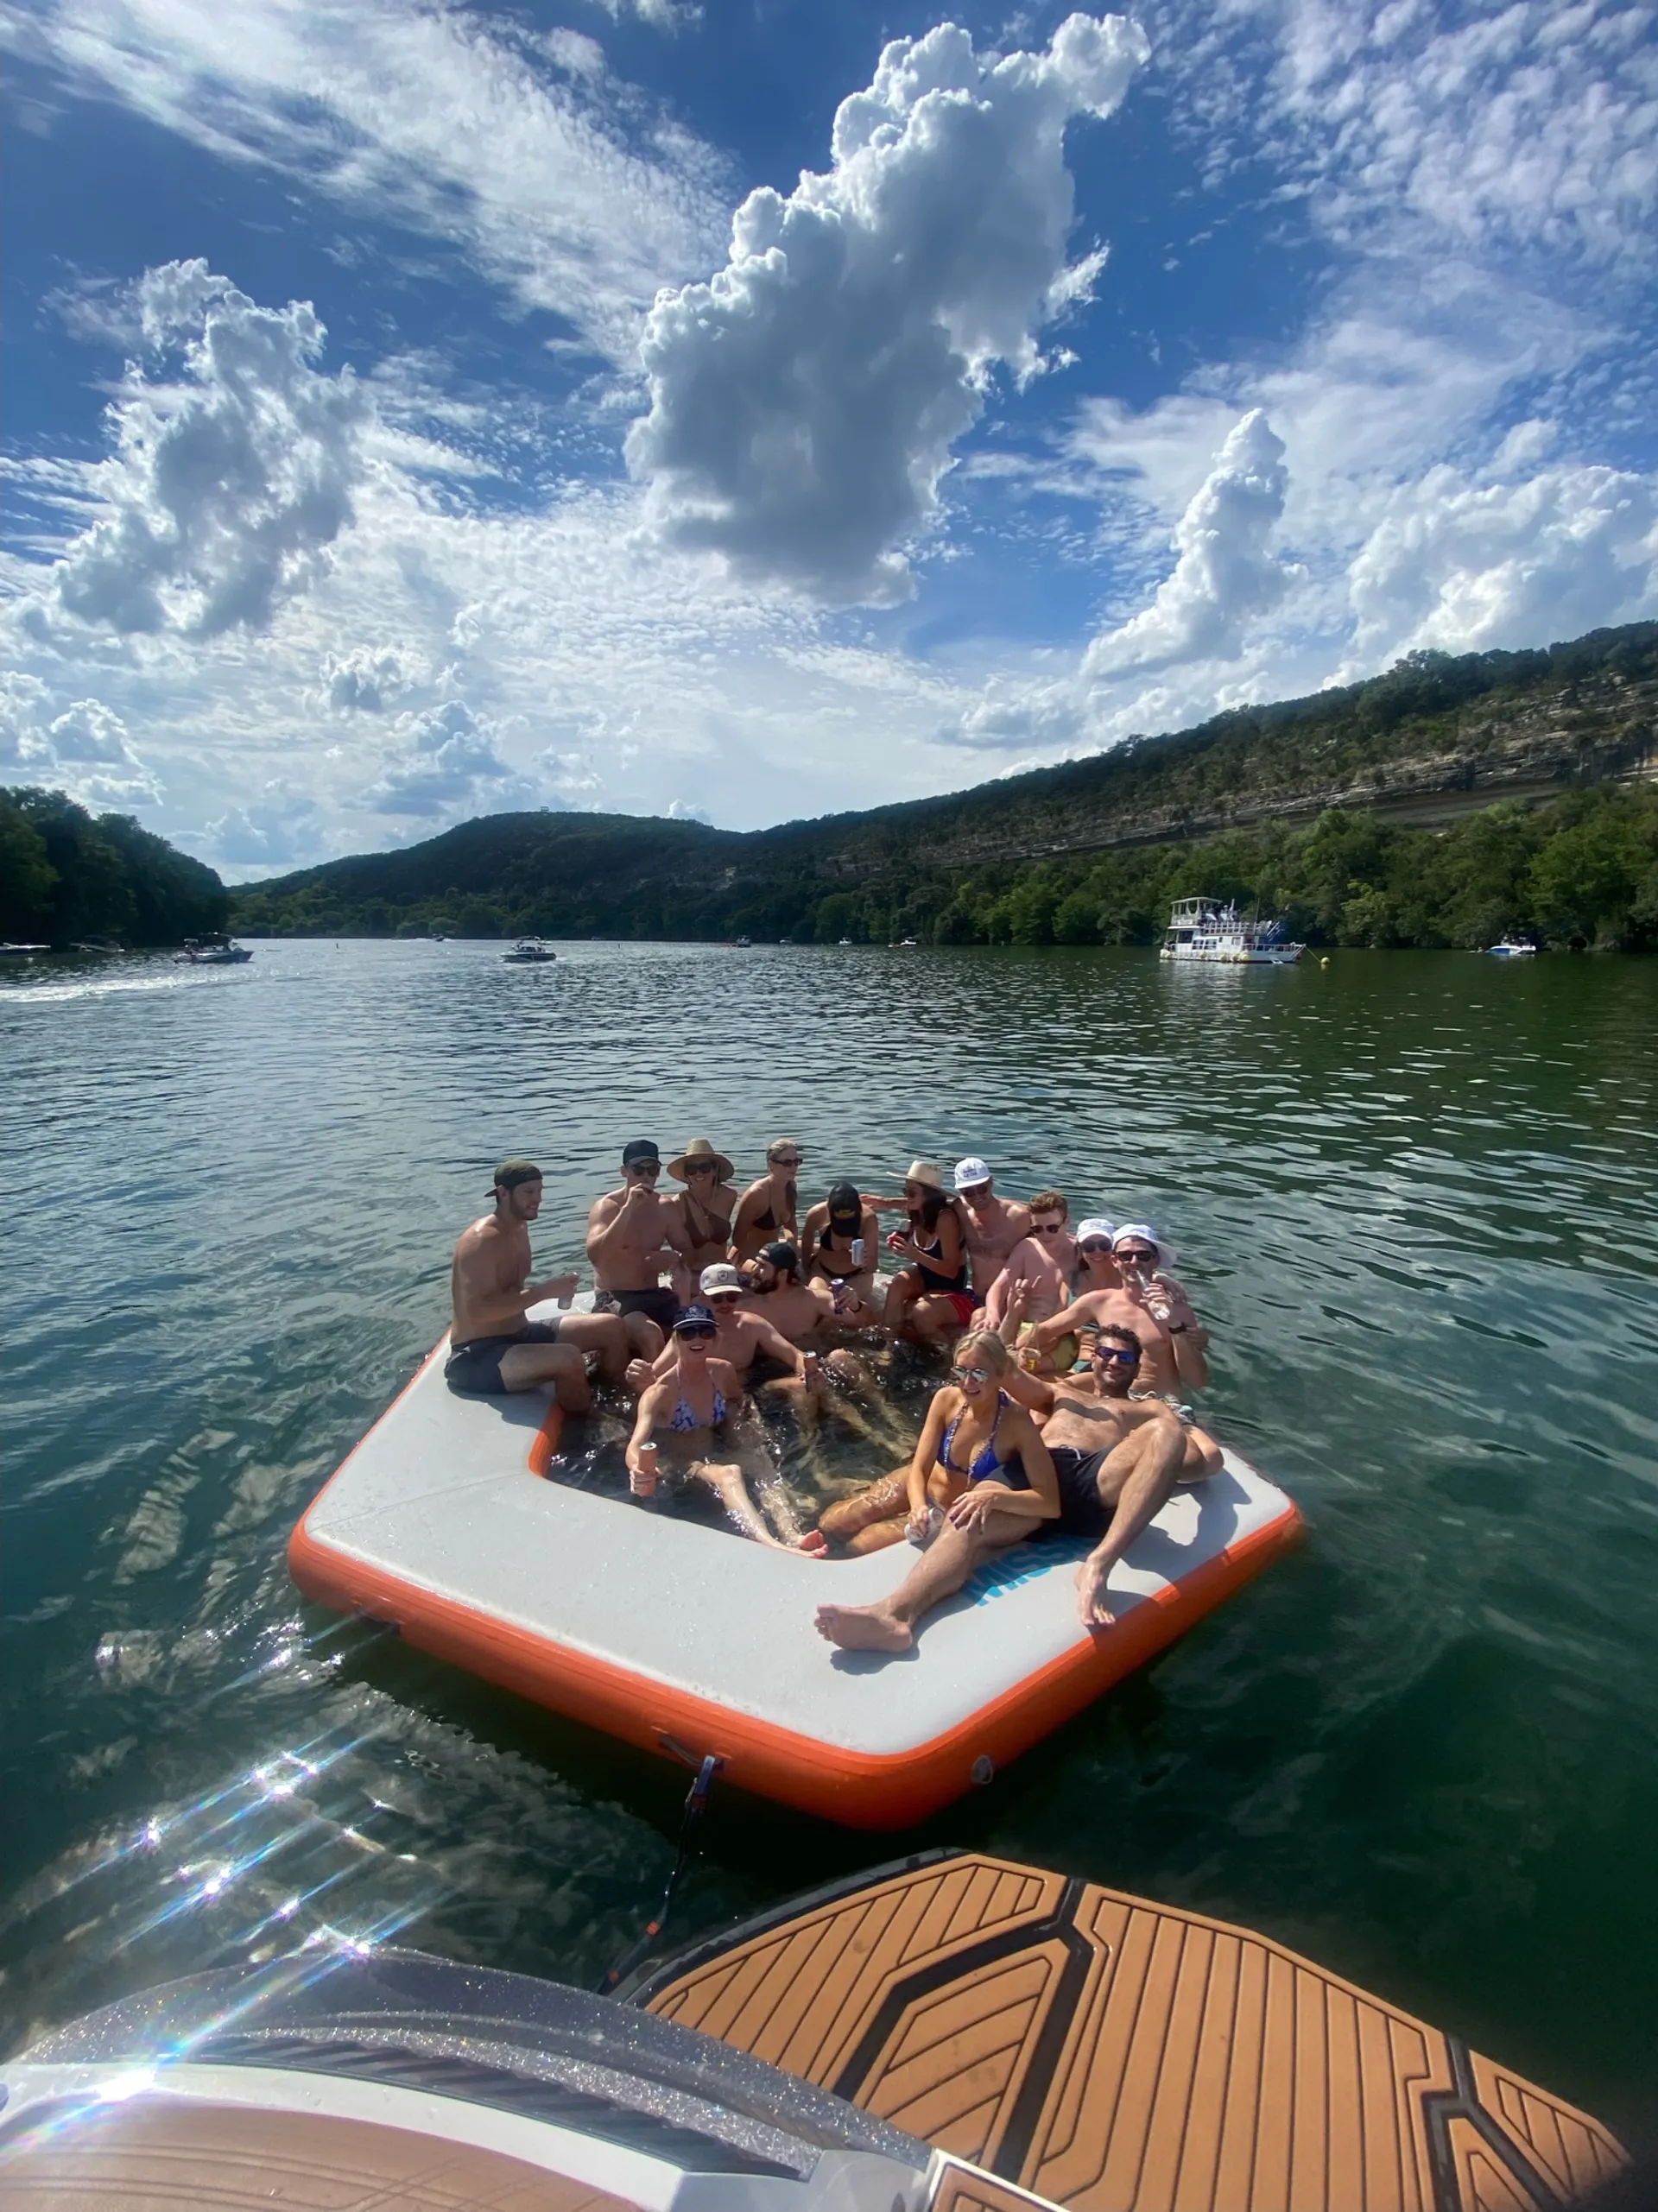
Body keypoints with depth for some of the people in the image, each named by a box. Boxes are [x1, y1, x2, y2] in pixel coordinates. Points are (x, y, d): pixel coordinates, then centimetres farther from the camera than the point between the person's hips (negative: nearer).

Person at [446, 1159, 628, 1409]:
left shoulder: (520, 1229, 9)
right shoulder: (482, 1239, -21)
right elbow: (477, 1311, -29)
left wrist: (551, 1288, 4)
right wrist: (544, 1291, -27)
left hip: (519, 1336, 10)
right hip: (476, 1356, -10)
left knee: (611, 1327, 4)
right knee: (568, 1359, -34)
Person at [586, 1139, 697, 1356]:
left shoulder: (666, 1207, 6)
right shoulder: (606, 1207, -10)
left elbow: (687, 1251, 14)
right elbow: (595, 1255, -27)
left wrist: (675, 1258, -12)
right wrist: (628, 1208, -30)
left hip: (655, 1296, 5)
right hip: (615, 1298, -5)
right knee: (651, 1335, -34)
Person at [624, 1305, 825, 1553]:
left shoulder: (724, 1372, -5)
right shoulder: (660, 1391, -22)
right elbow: (635, 1445, -35)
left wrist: (737, 1410, -7)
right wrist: (639, 1471, -58)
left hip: (717, 1456, 6)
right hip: (679, 1466, -6)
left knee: (762, 1465, -24)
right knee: (729, 1474, -35)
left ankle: (792, 1537, -48)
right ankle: (773, 1547, -59)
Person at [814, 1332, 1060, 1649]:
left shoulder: (1016, 1421, -20)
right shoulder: (946, 1400, -8)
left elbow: (1051, 1503, -23)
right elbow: (919, 1470, -8)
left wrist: (993, 1497, -40)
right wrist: (919, 1507, -31)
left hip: (1003, 1520, -11)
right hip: (949, 1512, 11)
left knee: (965, 1528, -40)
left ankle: (892, 1612, -66)